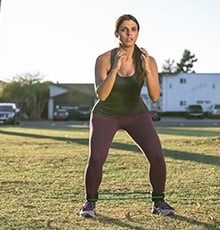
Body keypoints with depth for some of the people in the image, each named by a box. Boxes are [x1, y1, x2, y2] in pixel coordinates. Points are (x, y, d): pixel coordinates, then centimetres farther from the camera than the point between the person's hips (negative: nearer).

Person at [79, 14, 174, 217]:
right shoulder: (104, 59, -22)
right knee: (96, 159, -23)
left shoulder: (148, 60, -18)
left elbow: (155, 97, -26)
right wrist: (115, 68, -45)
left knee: (157, 156, -19)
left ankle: (158, 202, 2)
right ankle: (90, 203, 2)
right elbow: (101, 95, -32)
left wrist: (147, 70, -41)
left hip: (136, 113, 2)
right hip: (105, 114, -1)